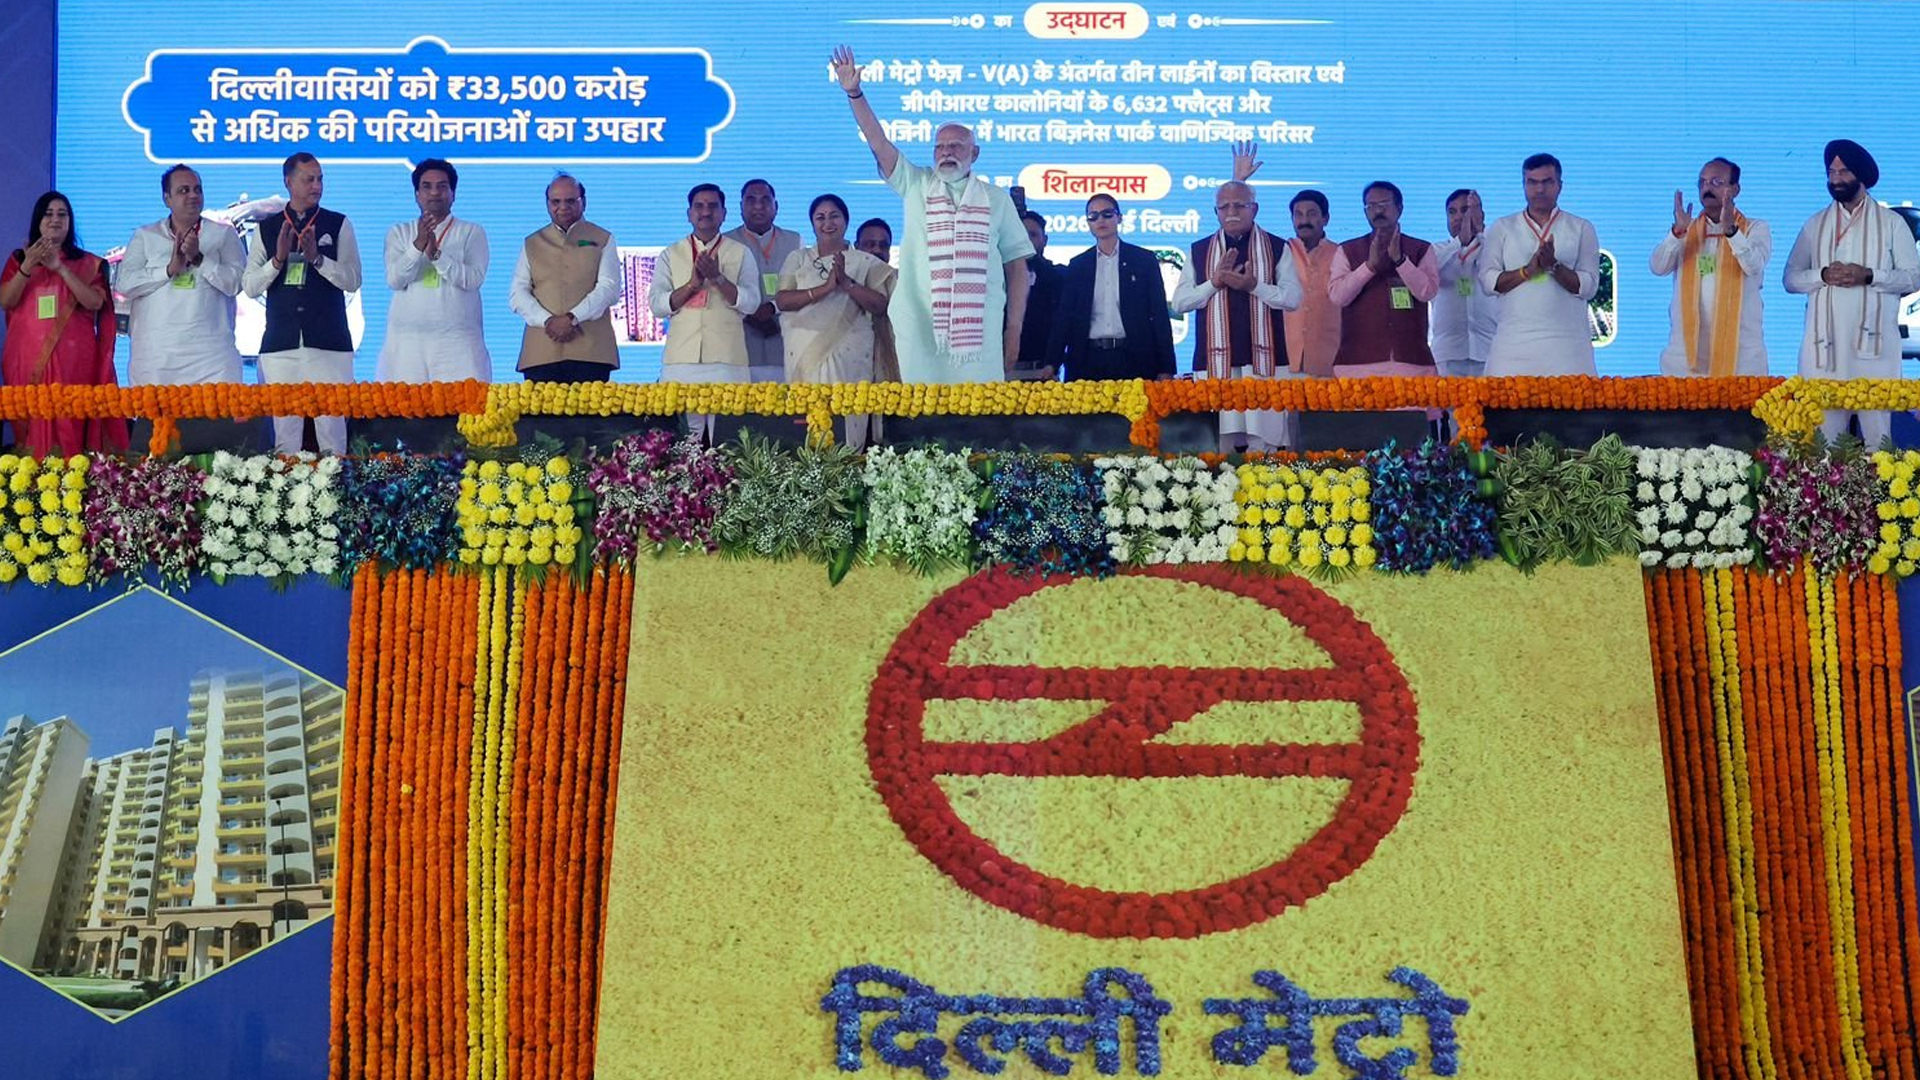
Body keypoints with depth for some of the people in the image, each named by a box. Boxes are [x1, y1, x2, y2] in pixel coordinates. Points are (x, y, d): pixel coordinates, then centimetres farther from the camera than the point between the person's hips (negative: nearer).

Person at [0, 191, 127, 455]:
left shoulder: (88, 263, 9)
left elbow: (95, 302, -6)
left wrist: (60, 268, -14)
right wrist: (28, 267, -13)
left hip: (73, 358, -1)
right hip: (28, 357, 1)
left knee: (71, 427, -8)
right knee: (33, 423, -3)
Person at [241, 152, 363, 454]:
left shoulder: (338, 225, 7)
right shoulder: (267, 228, 11)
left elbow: (352, 281, 0)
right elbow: (250, 286, 7)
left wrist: (317, 258, -14)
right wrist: (278, 259, -9)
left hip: (328, 343, -1)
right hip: (280, 344, 1)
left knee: (332, 427, -7)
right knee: (284, 434, 0)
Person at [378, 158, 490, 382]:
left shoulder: (471, 233, 8)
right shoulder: (399, 233, 12)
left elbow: (473, 279, -6)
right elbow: (394, 279, -2)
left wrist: (436, 254, -18)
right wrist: (418, 245, -17)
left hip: (457, 340, -1)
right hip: (407, 339, 1)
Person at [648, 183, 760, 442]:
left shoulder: (740, 253, 11)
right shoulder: (671, 255, 14)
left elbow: (751, 303, 0)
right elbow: (656, 304, 4)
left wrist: (717, 277, -12)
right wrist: (692, 284, -8)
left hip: (727, 361, -1)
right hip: (681, 360, 1)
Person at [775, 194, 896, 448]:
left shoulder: (864, 262, 9)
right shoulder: (798, 259, 12)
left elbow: (880, 304, -1)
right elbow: (782, 301, -1)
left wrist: (846, 282, -13)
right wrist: (825, 288, -12)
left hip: (849, 356, -1)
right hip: (806, 354, 1)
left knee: (847, 417, -8)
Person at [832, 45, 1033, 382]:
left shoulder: (996, 199, 10)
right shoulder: (915, 186, 13)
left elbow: (1016, 265, 10)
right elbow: (878, 143, 2)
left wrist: (1014, 329, 4)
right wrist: (855, 93, -10)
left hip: (979, 335, 0)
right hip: (919, 333, 1)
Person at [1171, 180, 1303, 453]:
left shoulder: (1277, 248, 9)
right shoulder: (1199, 251, 13)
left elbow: (1293, 298, 1)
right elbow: (1179, 302, 8)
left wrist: (1253, 286, -12)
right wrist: (1214, 282, -7)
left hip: (1264, 361, -1)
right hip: (1216, 362, 1)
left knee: (1264, 440, -6)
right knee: (1217, 445, -4)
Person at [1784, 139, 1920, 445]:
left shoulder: (1891, 223, 8)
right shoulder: (1815, 225, 15)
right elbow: (1791, 279, 11)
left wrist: (1869, 276, -12)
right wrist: (1823, 275, -9)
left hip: (1873, 342, -2)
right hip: (1825, 343, 2)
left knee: (1876, 428, -6)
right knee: (1824, 433, -2)